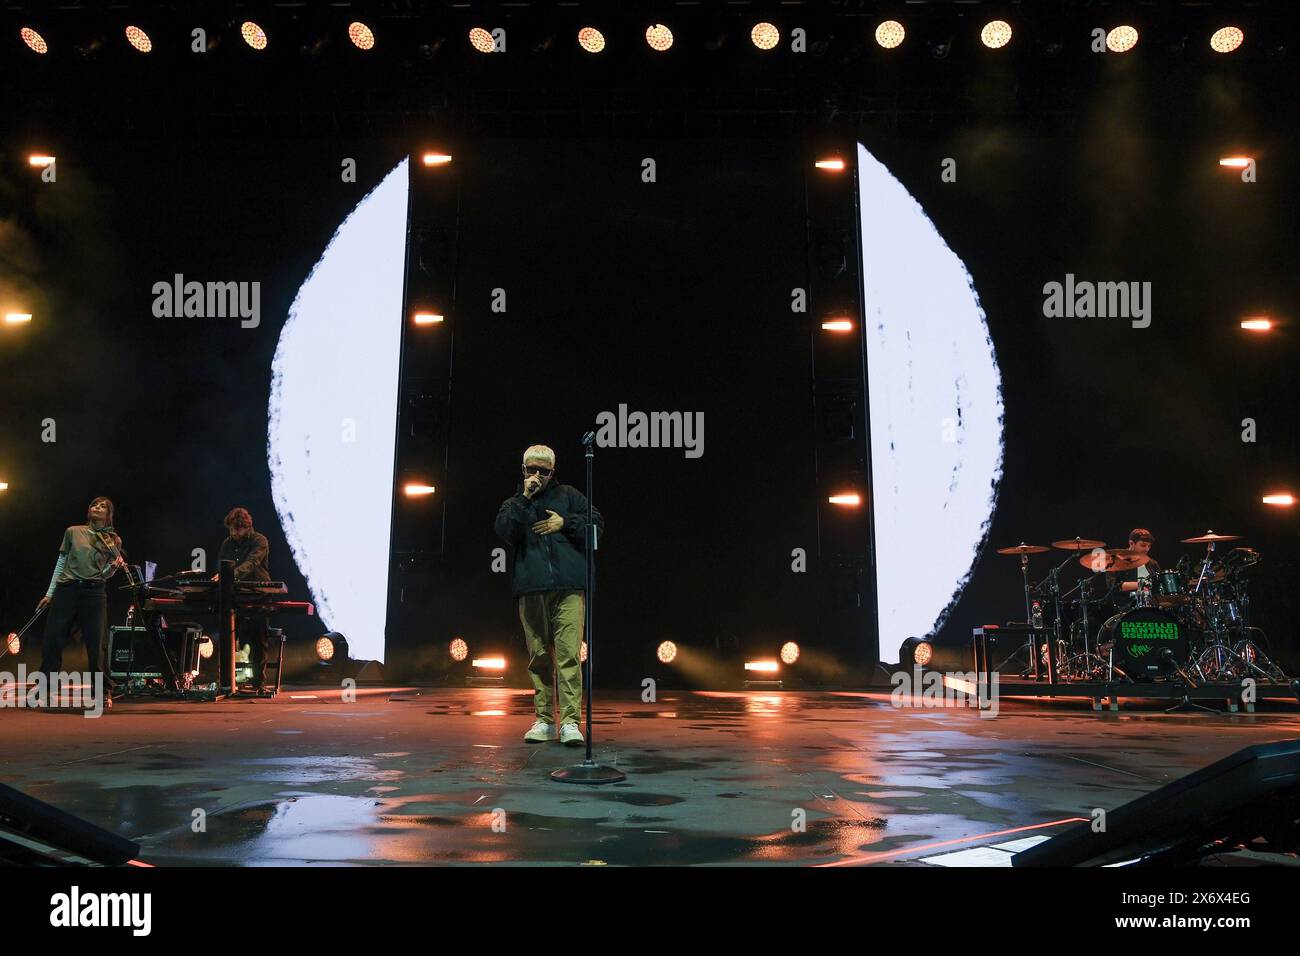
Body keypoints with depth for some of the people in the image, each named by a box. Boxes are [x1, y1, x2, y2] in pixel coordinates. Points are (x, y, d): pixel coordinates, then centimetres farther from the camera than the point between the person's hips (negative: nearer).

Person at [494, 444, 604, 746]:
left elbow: (597, 523, 11)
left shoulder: (568, 494, 18)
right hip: (531, 590, 2)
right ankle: (544, 719, 13)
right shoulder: (513, 504, 20)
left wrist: (565, 523, -1)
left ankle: (570, 721, -15)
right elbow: (505, 531, -2)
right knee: (539, 656, 5)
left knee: (569, 653, -12)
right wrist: (525, 498, -5)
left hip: (569, 587, -2)